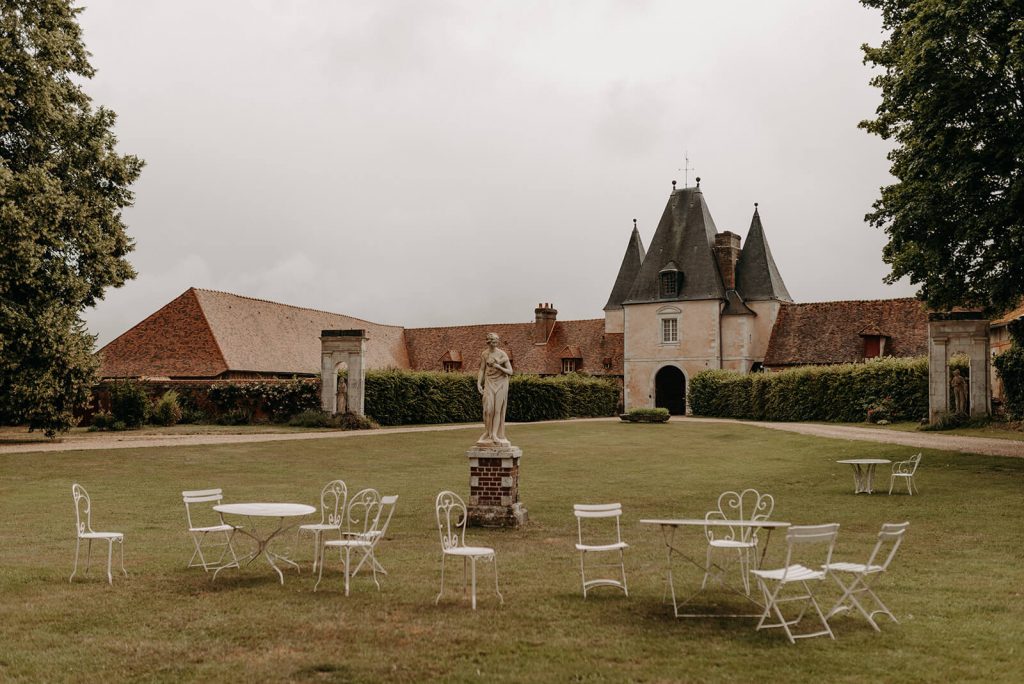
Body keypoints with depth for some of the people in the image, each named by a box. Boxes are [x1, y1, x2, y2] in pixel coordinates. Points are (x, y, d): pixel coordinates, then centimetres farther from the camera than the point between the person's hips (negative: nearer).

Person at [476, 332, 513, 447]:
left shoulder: (503, 354, -6)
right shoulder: (484, 354, 1)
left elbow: (510, 371, -6)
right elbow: (482, 370, 3)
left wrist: (499, 367, -22)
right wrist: (479, 383, -9)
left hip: (501, 383, -1)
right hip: (489, 383, 1)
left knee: (498, 408, -4)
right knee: (488, 407, -9)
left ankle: (495, 435, -2)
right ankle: (487, 432, 7)